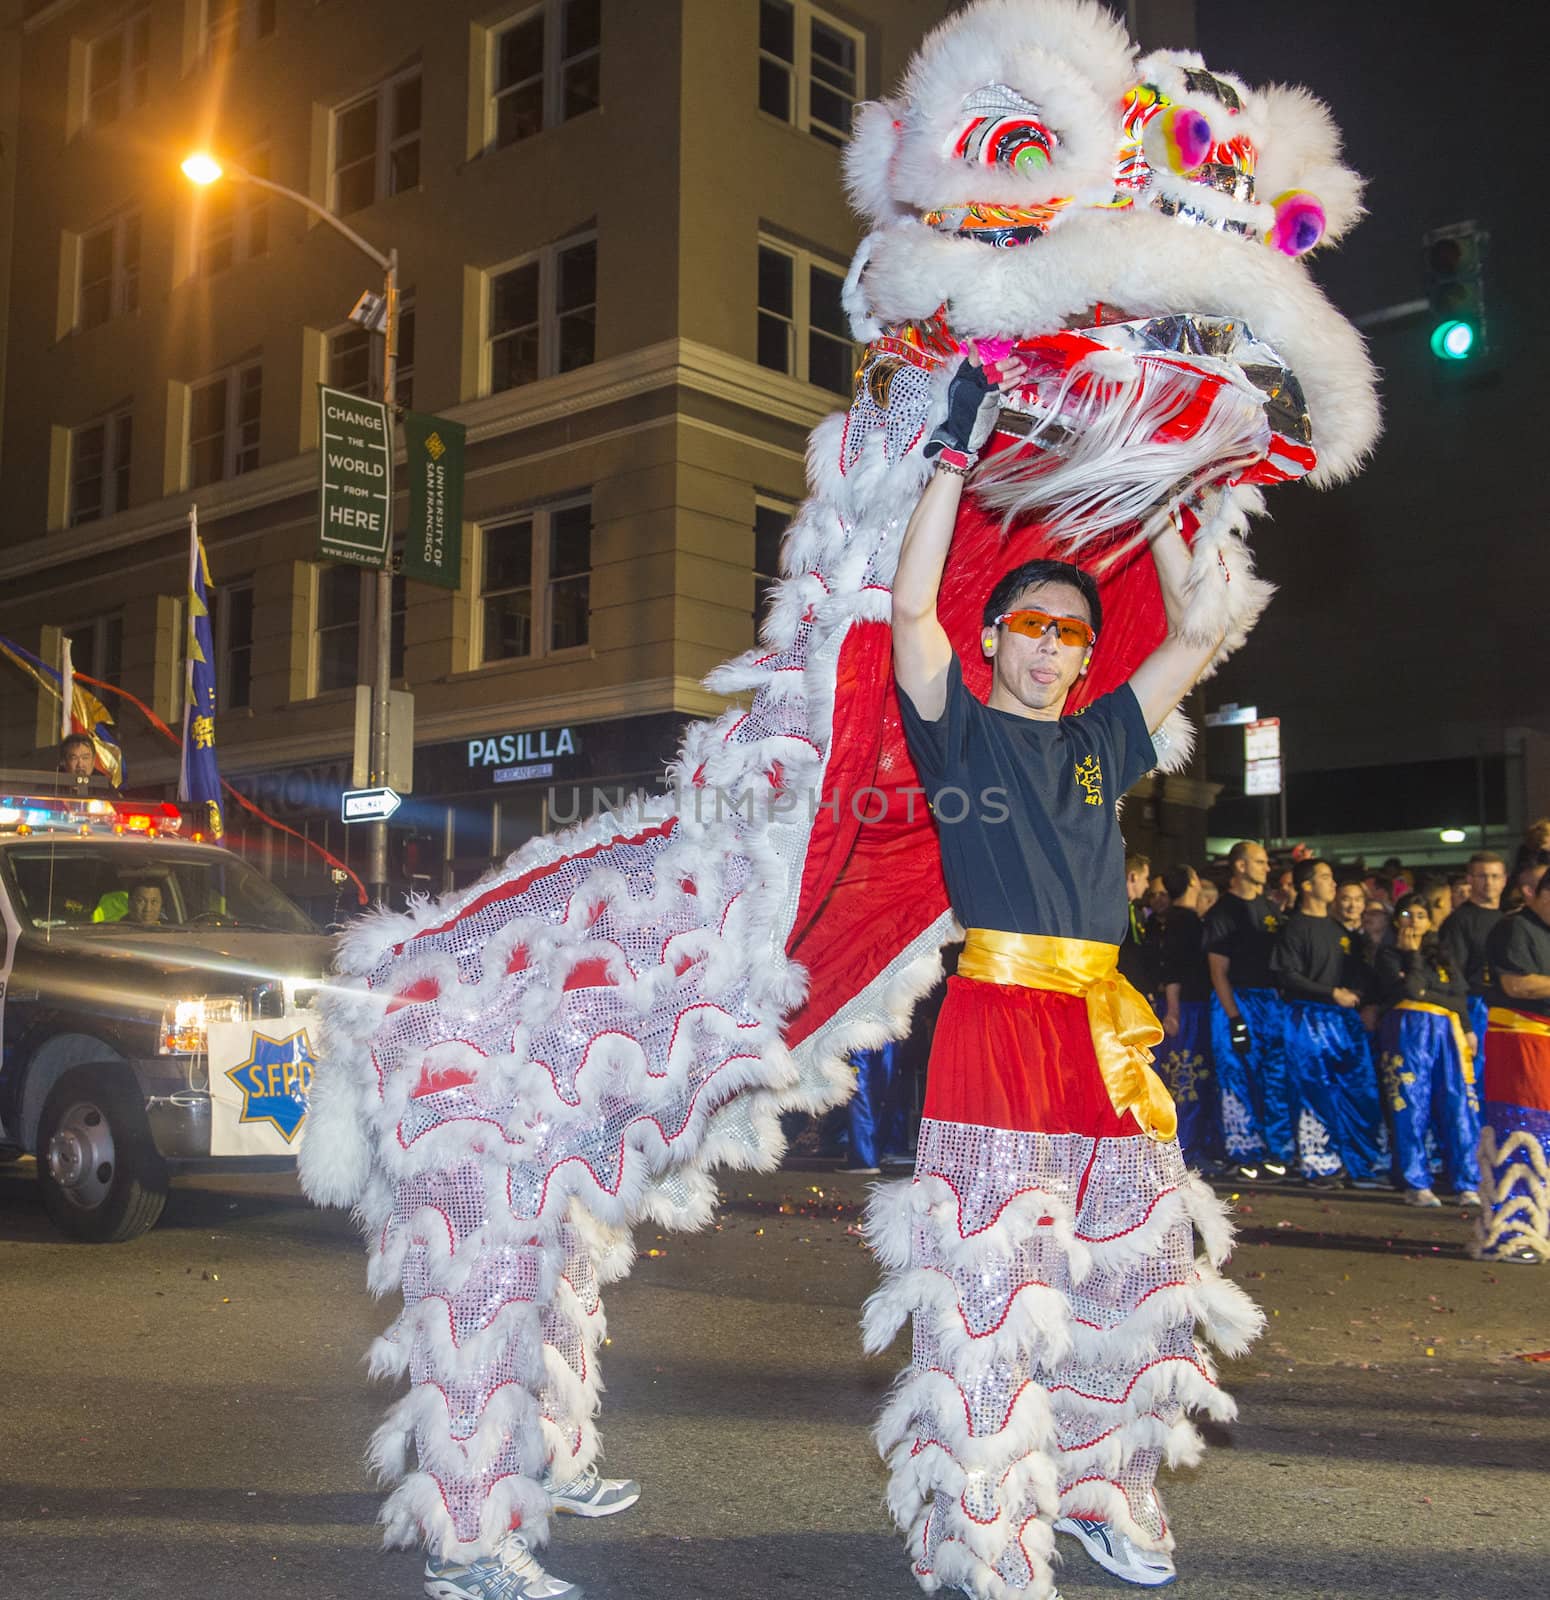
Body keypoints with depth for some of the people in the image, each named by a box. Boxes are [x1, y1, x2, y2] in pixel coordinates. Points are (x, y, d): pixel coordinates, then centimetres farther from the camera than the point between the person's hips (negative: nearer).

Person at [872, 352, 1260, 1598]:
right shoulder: (960, 730, 4)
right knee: (989, 1278, -5)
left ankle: (1099, 1495, 26)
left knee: (1122, 1268, 10)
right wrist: (958, 454, -8)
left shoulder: (1102, 741, 16)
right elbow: (910, 612, -9)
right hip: (995, 1018, -5)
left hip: (1104, 1028, 5)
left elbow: (1193, 641, 14)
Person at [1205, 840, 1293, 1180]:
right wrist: (1235, 1019, -16)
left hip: (1270, 999, 6)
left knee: (1276, 1077, 4)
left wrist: (1284, 998, 6)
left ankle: (1276, 1150, 13)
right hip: (1236, 1001, -6)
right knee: (1239, 1078, -2)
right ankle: (1245, 1154, 7)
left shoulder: (1268, 907, 13)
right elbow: (1218, 971, -10)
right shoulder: (1222, 912, -6)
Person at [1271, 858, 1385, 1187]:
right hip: (1310, 1018, -7)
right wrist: (1332, 994, -15)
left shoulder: (1338, 929, 19)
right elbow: (1289, 976, -12)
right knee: (1318, 1094, -5)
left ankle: (1357, 1162, 13)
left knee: (1361, 1092, 4)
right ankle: (1320, 1166, 3)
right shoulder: (1295, 927, -5)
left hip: (1344, 1016, 7)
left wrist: (1354, 994, 3)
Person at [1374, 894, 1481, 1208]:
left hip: (1447, 1032, 3)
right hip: (1407, 1031, -3)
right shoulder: (1388, 954, 11)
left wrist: (1425, 993, -1)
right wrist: (1412, 955, 3)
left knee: (1460, 1106, -5)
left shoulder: (1442, 956, 22)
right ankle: (1416, 1185, -3)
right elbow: (1409, 988, -6)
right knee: (1411, 1106, -6)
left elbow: (1460, 999, 13)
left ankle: (1468, 1185, -4)